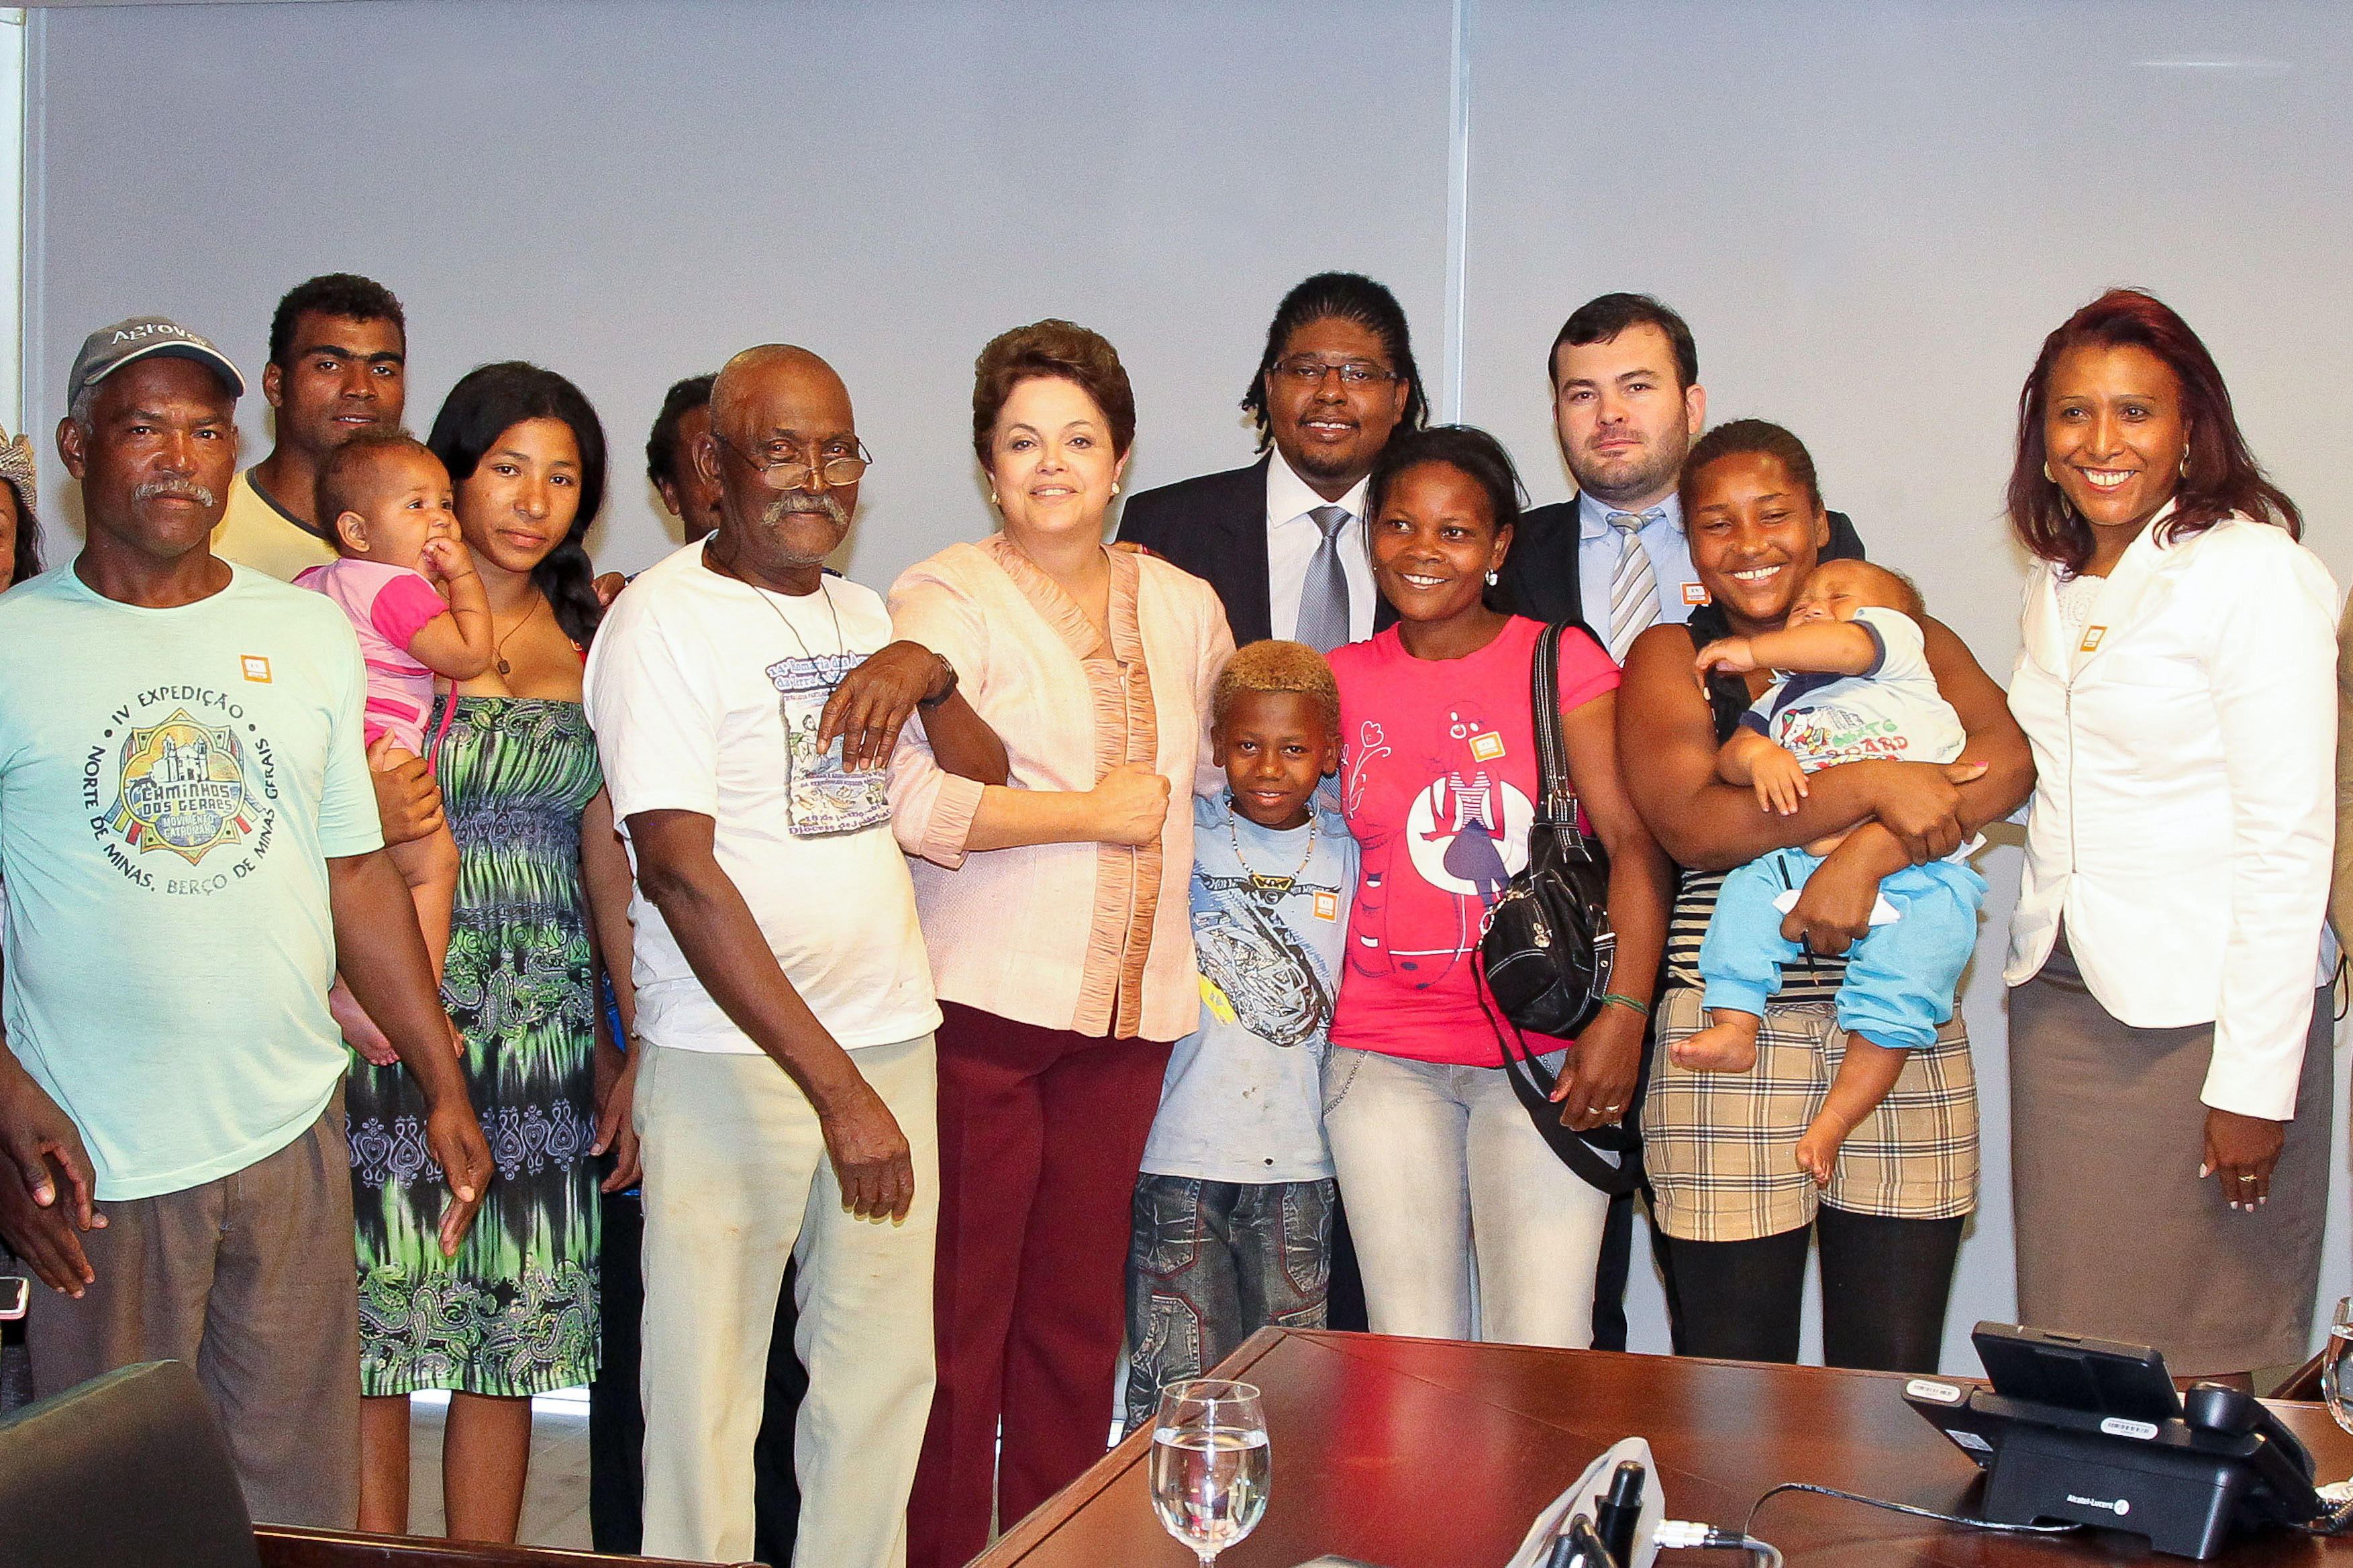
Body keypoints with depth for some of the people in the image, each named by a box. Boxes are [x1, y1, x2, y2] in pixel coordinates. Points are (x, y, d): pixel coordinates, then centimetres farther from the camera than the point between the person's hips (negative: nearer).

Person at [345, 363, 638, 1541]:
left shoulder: (589, 646, 10)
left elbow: (604, 854, 12)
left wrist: (633, 1043, 9)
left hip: (540, 1024, 4)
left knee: (511, 1333, 7)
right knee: (374, 1328, 1)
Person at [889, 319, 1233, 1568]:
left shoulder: (1184, 606, 15)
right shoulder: (944, 598, -3)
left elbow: (1210, 765, 33)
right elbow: (911, 800, -16)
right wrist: (1092, 814, -11)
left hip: (1131, 1010, 5)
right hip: (982, 999, -5)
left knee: (1080, 1318, 8)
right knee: (960, 1315, -3)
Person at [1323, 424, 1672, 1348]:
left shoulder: (1561, 663, 1)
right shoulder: (1344, 679, 10)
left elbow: (1632, 840, -5)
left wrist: (1624, 1014, -16)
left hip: (1545, 1052, -2)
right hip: (1383, 1055, 2)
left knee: (1543, 1357, -5)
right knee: (1410, 1361, 2)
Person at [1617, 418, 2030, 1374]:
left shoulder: (1904, 641, 12)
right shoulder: (1670, 659, 7)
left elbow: (2009, 759, -6)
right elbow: (1691, 826, -9)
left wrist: (1866, 854, -20)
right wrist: (1875, 786, -18)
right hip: (1733, 1038, -2)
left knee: (1893, 1384, 4)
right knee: (1733, 1393, 1)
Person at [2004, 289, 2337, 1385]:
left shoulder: (2256, 569, -8)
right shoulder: (2058, 587, 14)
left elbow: (2289, 838, -13)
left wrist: (2254, 1082, -15)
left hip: (2203, 1011, -6)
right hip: (2061, 998, 6)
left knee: (2199, 1371, -1)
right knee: (2067, 1352, 7)